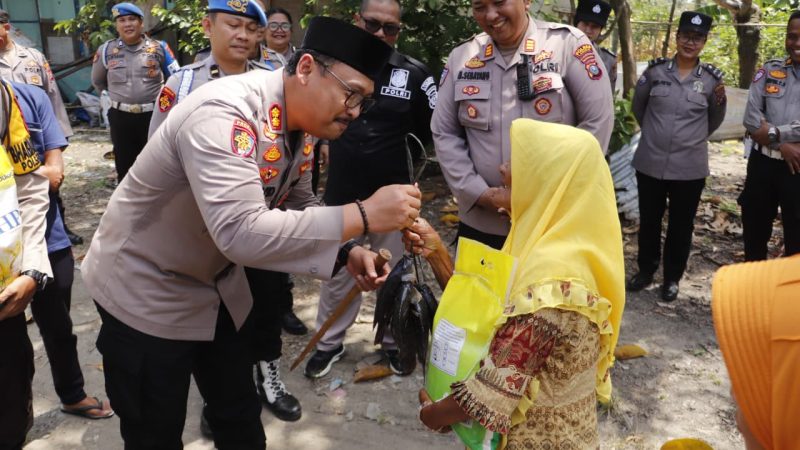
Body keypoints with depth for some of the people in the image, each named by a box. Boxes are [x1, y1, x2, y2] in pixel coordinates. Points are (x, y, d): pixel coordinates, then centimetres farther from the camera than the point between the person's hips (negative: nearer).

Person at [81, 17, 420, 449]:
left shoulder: (300, 124, -5)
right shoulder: (225, 112, -32)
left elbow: (287, 213, 5)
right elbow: (242, 233, -43)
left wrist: (347, 253, -12)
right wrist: (362, 215, -39)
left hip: (217, 285, 8)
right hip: (145, 292, -7)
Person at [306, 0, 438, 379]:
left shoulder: (414, 73, -7)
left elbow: (434, 127, 6)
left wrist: (399, 154, 6)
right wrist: (323, 147, 4)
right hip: (341, 195, 1)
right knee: (337, 273, 14)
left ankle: (395, 341, 33)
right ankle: (330, 343, 31)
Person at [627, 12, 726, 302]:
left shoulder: (712, 78, 0)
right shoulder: (656, 70, -2)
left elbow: (714, 121, 12)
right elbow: (638, 106, 14)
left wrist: (720, 100, -5)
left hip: (690, 168, 0)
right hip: (650, 163, 0)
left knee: (681, 226, 11)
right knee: (649, 220, 14)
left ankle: (672, 278, 28)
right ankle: (646, 270, 33)